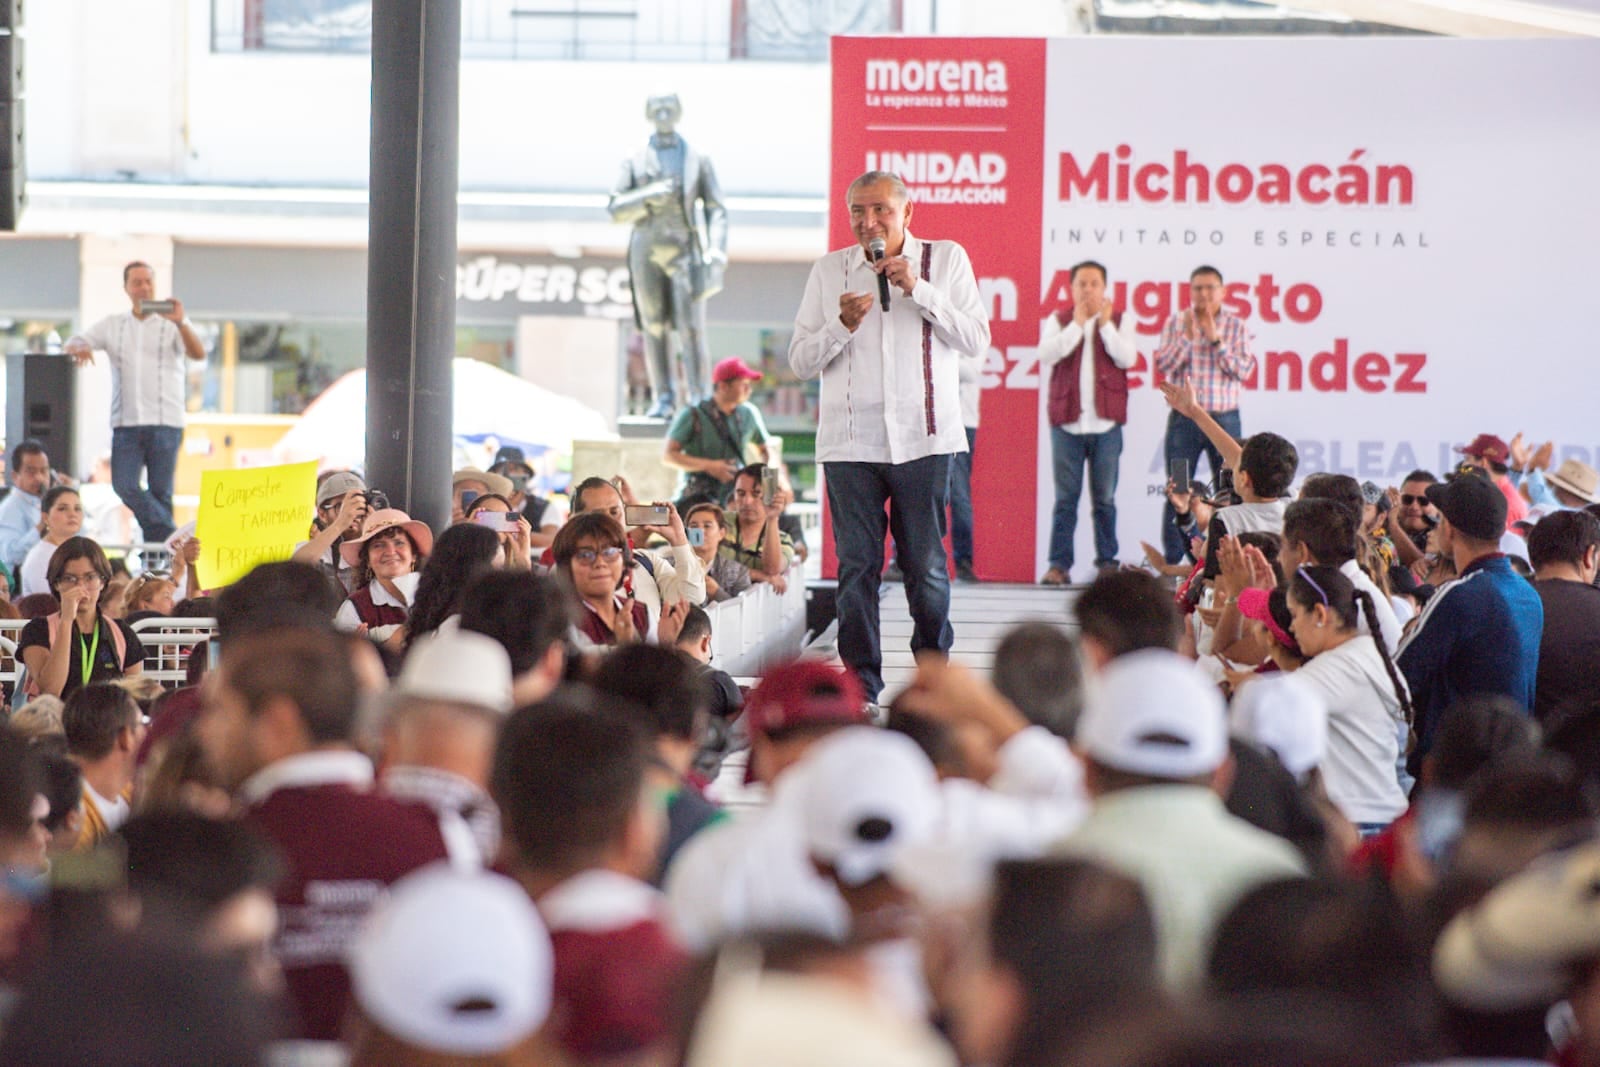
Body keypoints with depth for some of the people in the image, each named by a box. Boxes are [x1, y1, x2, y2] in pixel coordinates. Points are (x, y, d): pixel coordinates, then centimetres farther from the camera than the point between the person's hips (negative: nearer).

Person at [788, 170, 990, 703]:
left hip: (923, 439, -1)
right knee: (857, 567, -1)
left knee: (926, 566, 0)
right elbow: (801, 360, 8)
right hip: (850, 443, 1)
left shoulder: (946, 259, 6)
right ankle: (861, 685, 5)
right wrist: (842, 324, -10)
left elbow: (977, 341, -3)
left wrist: (917, 288, -11)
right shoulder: (828, 270, 9)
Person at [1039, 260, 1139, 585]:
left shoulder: (1120, 320, 9)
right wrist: (1078, 324, -7)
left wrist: (1105, 325, -6)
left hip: (1106, 422, 0)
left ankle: (1107, 562, 9)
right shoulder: (1058, 321, 10)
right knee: (1065, 497, -1)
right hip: (1067, 421, 0)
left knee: (1105, 498, 4)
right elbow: (1047, 354, -8)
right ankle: (1059, 564, -1)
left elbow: (1127, 358, -7)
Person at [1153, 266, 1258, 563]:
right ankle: (1172, 561, 2)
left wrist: (1216, 340, -12)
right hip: (1184, 418, 0)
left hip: (1224, 418, 0)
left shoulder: (1236, 326, 5)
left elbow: (1244, 370, -5)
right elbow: (1163, 364, -3)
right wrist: (1188, 335, -12)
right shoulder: (1176, 322, 7)